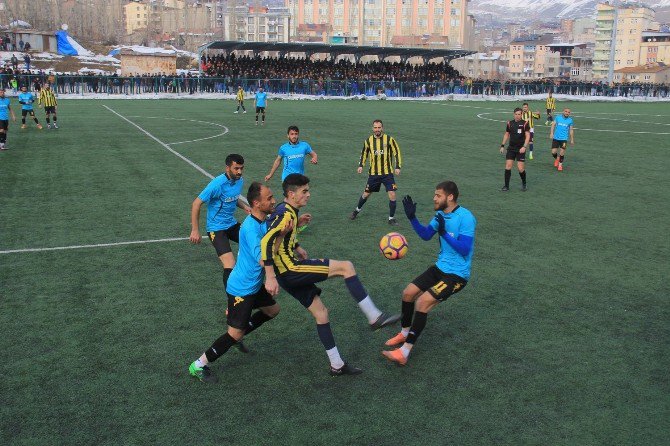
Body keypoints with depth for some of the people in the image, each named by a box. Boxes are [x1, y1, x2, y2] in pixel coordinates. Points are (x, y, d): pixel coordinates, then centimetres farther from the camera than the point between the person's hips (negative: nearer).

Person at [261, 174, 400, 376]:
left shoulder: (287, 210, 14)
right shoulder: (286, 213, -16)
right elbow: (266, 241, -27)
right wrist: (270, 277, -29)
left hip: (289, 274, 10)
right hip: (290, 269, -10)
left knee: (320, 312, 13)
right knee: (346, 267, -12)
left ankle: (337, 365, 20)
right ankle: (375, 317, -8)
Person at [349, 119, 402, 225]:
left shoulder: (389, 139, -6)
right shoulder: (368, 140, 1)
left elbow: (397, 152, 1)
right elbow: (364, 153, 16)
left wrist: (398, 167, -9)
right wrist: (361, 165, 3)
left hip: (387, 173, -2)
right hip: (373, 173, 2)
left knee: (392, 195, -11)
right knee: (366, 194, 11)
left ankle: (391, 218, 5)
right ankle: (357, 210, 38)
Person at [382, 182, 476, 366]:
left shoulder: (465, 218, -22)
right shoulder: (441, 214, 4)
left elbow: (464, 250, -25)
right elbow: (426, 235, 12)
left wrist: (444, 233, -31)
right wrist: (412, 217, -2)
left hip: (457, 274, -8)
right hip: (440, 267, 8)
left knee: (422, 303, -20)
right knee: (408, 293, 5)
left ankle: (404, 352, -15)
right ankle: (404, 333, 29)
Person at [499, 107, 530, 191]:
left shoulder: (525, 123, -5)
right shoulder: (510, 123, 5)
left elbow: (527, 136, -7)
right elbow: (506, 134, 15)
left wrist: (524, 147, -18)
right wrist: (502, 145, 9)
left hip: (520, 149, -3)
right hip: (511, 148, 3)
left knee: (521, 169, -6)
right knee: (508, 166, -6)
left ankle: (524, 184, 20)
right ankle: (506, 186, 4)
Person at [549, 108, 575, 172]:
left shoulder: (570, 120, 3)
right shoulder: (558, 117, 2)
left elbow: (571, 130, 9)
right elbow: (553, 125, 3)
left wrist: (572, 139, 9)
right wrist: (551, 133, -10)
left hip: (564, 139, -1)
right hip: (556, 138, 1)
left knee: (562, 152, -5)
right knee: (553, 152, -1)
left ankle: (560, 165, 14)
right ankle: (557, 159, 32)